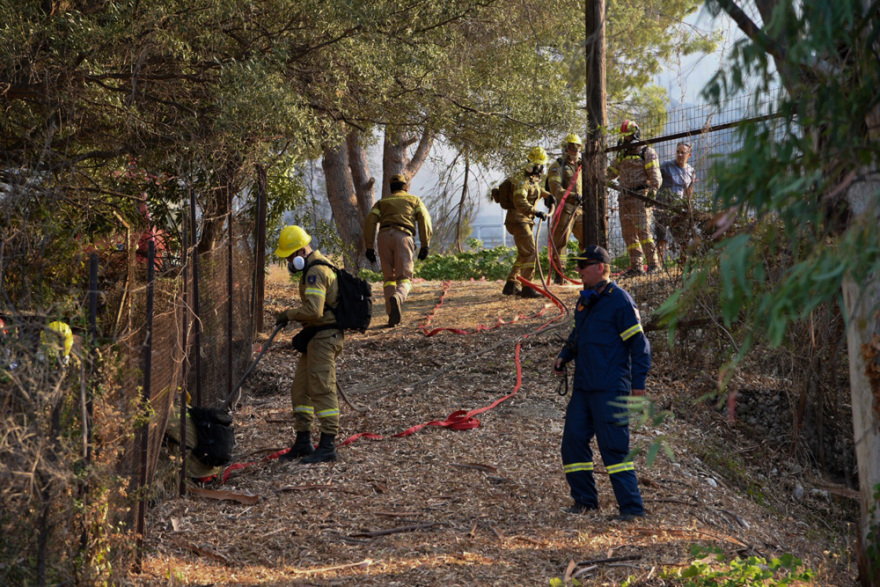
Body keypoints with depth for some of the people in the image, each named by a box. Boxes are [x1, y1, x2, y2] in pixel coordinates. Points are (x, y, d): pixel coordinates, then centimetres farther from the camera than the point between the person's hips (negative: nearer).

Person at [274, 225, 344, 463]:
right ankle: (303, 441, 18)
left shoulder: (315, 272, -18)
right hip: (315, 337, 11)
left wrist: (289, 314, -13)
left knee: (321, 389, -10)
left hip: (324, 336, -11)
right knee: (300, 388, 12)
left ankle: (328, 446, -8)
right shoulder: (316, 266, 17)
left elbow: (313, 310, -27)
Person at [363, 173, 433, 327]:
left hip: (384, 236, 2)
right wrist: (425, 246, 3)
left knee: (389, 278, 11)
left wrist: (369, 248, 6)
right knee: (404, 279, -7)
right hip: (403, 236, -2)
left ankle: (392, 315, -4)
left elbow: (369, 223, 10)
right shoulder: (414, 200, 24)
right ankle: (396, 298, -41)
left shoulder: (382, 202, 27)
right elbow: (424, 221, 6)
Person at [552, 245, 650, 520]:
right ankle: (585, 500, 17)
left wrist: (638, 384, -13)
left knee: (613, 447, -9)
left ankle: (631, 508, -4)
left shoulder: (620, 301, -10)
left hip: (610, 390, -8)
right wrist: (564, 355, 8)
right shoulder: (585, 300, 15)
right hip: (583, 386, 8)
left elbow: (639, 344, -10)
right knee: (573, 441, 5)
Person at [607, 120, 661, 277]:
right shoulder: (622, 155, 22)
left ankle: (653, 264, -13)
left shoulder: (647, 152, 1)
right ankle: (636, 266, 7)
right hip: (625, 199, 7)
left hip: (640, 197, -7)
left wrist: (652, 191, -19)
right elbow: (610, 173, 23)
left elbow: (655, 175, -7)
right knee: (628, 233, 4)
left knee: (643, 231, -15)